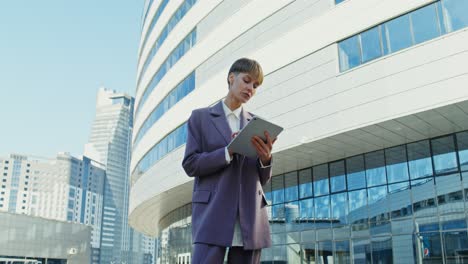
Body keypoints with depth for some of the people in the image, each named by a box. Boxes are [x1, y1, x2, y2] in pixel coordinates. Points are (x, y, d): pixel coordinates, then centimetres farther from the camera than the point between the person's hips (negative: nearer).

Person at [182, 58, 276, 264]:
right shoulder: (200, 117, 9)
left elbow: (263, 178, 15)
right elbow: (190, 164, -1)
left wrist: (265, 157, -9)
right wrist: (229, 152, -15)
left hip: (249, 216, 3)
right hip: (212, 214, -3)